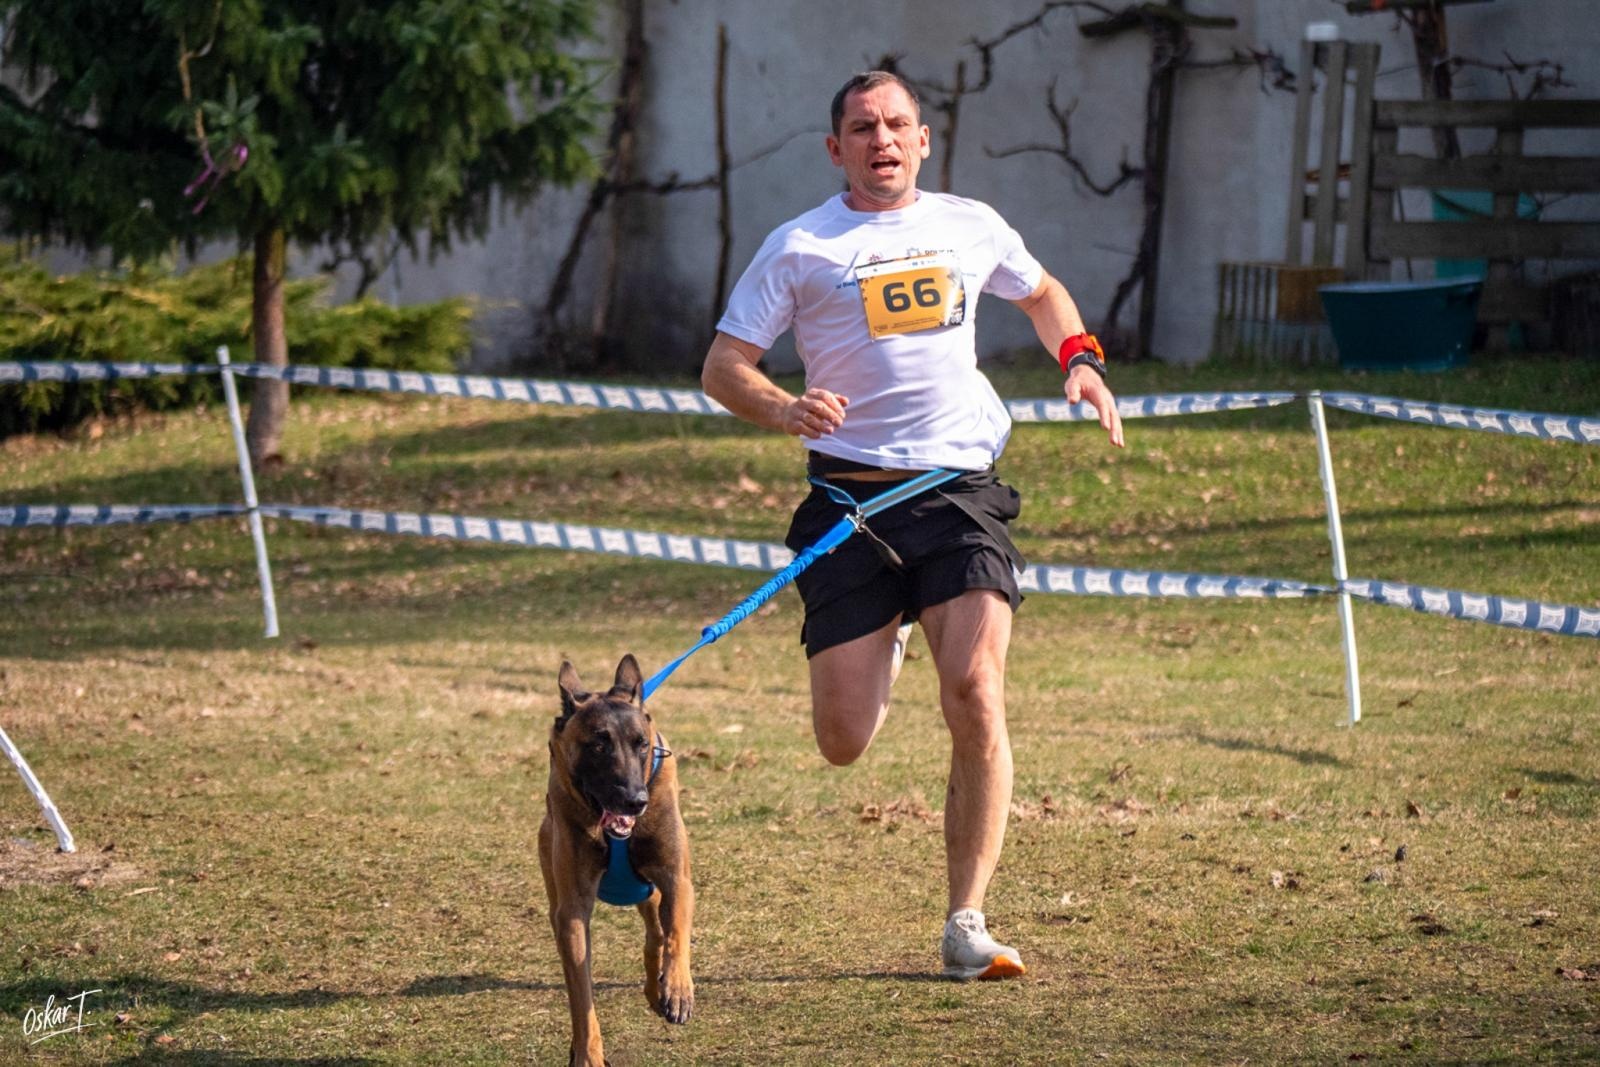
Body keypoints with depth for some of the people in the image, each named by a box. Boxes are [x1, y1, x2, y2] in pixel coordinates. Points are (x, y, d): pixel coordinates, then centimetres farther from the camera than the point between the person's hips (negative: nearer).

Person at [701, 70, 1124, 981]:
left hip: (960, 487, 1)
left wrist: (1080, 359, 12)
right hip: (850, 496, -1)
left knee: (976, 694, -18)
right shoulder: (801, 248, 3)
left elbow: (1042, 292, 32)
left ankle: (967, 924, -8)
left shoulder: (971, 227, 12)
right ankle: (881, 649, 37)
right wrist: (783, 410, -20)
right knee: (844, 744, -3)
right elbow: (723, 367, 1)